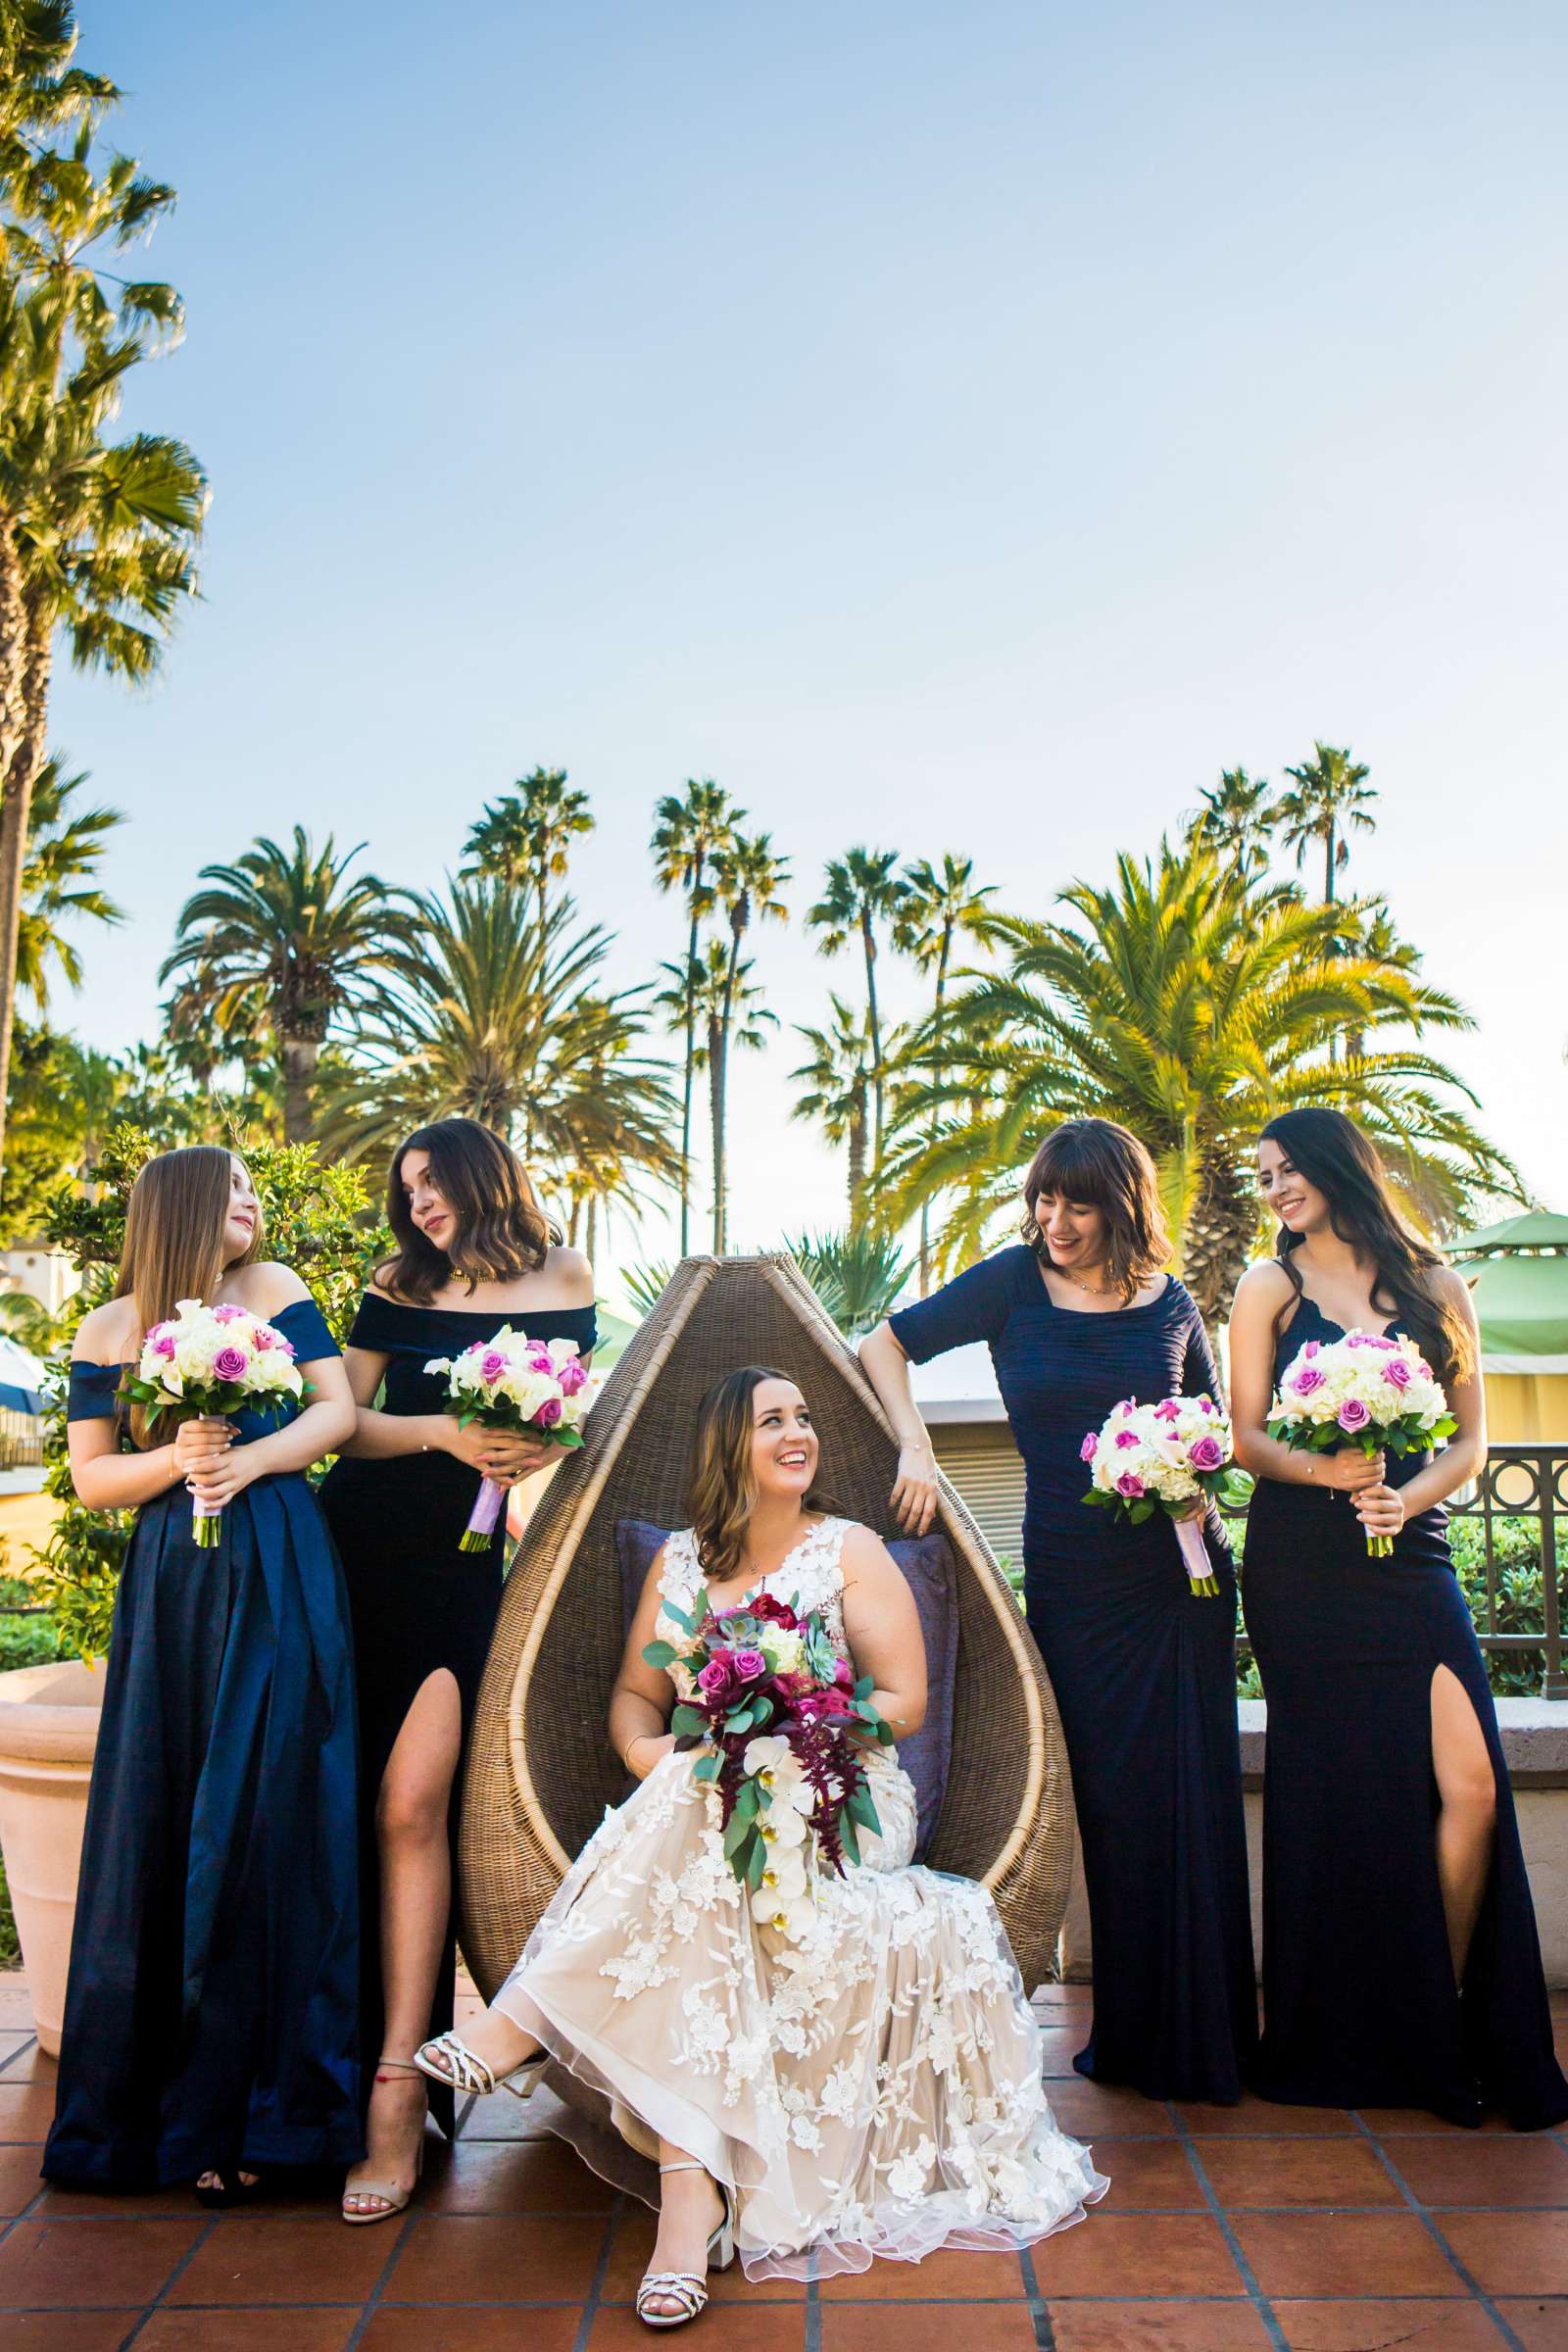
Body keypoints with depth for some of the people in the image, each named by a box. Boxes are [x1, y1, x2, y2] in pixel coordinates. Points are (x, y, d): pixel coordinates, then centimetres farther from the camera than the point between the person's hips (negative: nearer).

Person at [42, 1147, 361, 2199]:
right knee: (164, 1826, 3)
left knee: (267, 1825, -1)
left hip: (280, 1585, 0)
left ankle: (253, 2110, 11)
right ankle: (159, 2103, 19)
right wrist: (175, 1459, -11)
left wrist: (250, 1459, -12)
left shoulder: (276, 1289, 8)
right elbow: (92, 1477, 6)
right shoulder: (109, 1333, 8)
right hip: (172, 1591, 1)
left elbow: (338, 1411, 4)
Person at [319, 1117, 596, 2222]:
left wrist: (541, 1439, -3)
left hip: (475, 1559, -2)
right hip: (371, 1545, 2)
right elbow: (343, 1422, 4)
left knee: (412, 1799, -12)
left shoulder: (564, 1280, 8)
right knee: (351, 1794, 1)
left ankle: (398, 2088, -8)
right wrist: (445, 1434, -11)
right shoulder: (398, 1287, 10)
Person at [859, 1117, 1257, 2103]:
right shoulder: (1014, 1282, -1)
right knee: (1109, 1799, 3)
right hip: (1071, 1573, -1)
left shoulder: (1171, 1303, 3)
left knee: (1192, 1800, 4)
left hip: (1180, 1576, 1)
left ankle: (1206, 2035, 19)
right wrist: (916, 1449, -11)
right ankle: (1131, 2033, 18)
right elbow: (886, 1344, 2)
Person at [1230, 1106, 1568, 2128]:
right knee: (1338, 1792, 1)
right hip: (1304, 1572, -1)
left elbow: (1471, 1440, 9)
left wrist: (1404, 1496, -10)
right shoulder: (1271, 1289, 7)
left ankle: (1447, 2023, 9)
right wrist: (1328, 1470, -18)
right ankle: (1354, 2038, 16)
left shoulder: (1435, 1286, 10)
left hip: (1414, 1558, 2)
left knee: (1471, 1787, -8)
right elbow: (1248, 1439, 2)